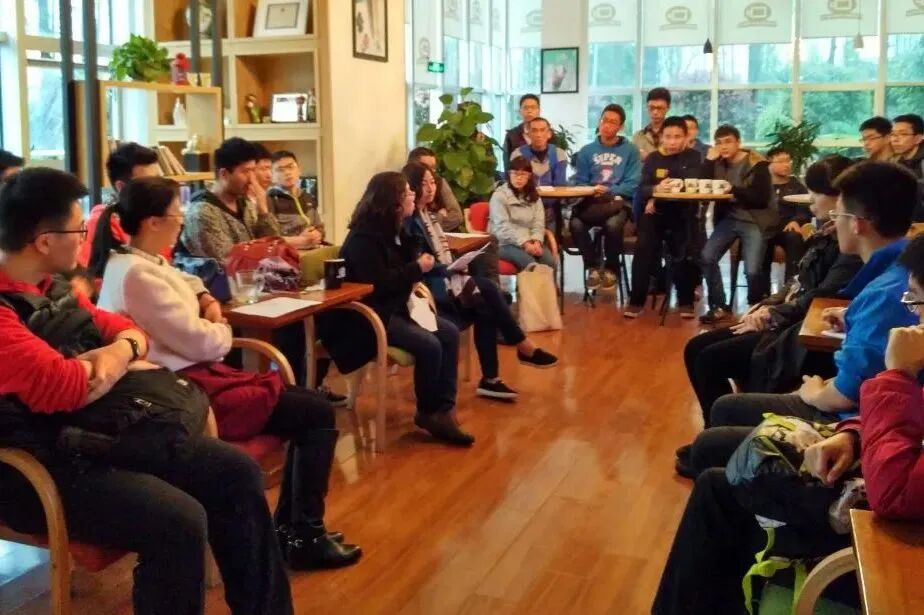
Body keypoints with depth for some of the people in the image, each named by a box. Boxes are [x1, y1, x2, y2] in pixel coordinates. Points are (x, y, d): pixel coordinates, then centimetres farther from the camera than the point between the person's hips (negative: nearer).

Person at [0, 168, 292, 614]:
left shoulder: (52, 287, 10)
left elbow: (125, 328, 19)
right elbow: (67, 387, -31)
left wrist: (122, 349, -6)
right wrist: (119, 358, -10)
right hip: (40, 470, -10)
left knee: (238, 471, 4)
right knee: (180, 522, -29)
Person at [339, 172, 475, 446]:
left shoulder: (392, 228, 11)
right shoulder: (364, 236, -19)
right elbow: (378, 283, -26)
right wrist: (417, 269, -19)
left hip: (396, 306, 10)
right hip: (370, 313, -10)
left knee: (450, 333, -5)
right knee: (429, 346, -24)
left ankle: (444, 409, -6)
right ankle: (428, 412, -2)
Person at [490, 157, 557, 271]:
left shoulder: (534, 196, 15)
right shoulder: (499, 195, -3)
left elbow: (538, 223, 5)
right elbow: (503, 226, -13)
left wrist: (536, 241, -17)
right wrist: (524, 243, -23)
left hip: (530, 242, 5)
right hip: (506, 243, -4)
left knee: (550, 262, -25)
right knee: (530, 263, -33)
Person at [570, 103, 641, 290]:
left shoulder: (630, 150, 5)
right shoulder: (586, 151, 12)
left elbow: (632, 184, -2)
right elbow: (578, 182, 7)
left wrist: (608, 191, -14)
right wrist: (592, 190, -14)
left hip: (618, 202, -2)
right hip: (591, 202, 2)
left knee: (613, 224, -35)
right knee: (575, 224, -30)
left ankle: (611, 268, -6)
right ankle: (593, 266, -6)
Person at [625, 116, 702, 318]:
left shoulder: (693, 157, 4)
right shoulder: (653, 158, 9)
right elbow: (641, 189, -3)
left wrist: (659, 197, -18)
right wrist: (656, 189, -28)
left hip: (681, 213, -1)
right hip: (654, 212, 1)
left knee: (683, 252, -15)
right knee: (644, 249, -16)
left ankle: (686, 301, 3)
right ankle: (636, 301, -10)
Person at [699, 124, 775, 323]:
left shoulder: (757, 165, -8)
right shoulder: (719, 163, 8)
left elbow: (761, 199, -16)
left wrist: (733, 190, -19)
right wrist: (709, 161, -9)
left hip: (754, 222, -5)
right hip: (728, 219, 5)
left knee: (752, 270, -18)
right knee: (706, 257, -15)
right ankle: (719, 307, 1)